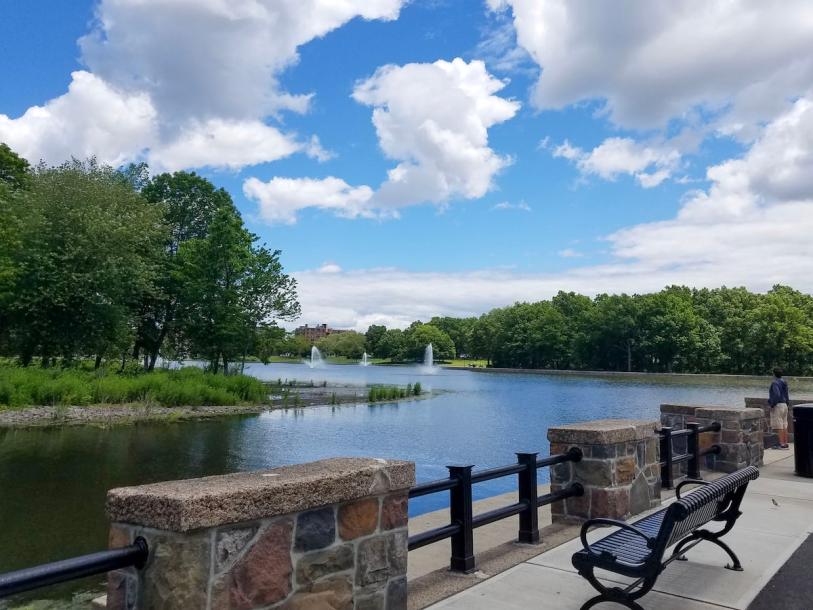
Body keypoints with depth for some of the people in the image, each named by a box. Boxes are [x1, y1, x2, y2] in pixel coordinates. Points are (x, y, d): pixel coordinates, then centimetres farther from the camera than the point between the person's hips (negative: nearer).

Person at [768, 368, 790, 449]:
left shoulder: (775, 383, -14)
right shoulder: (784, 383, 13)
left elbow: (777, 395, -24)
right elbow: (786, 395, 15)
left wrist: (772, 405, -17)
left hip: (777, 406, -9)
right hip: (784, 405, 9)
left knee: (779, 427, -6)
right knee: (784, 426, 11)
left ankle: (782, 444, -7)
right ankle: (785, 443, 14)